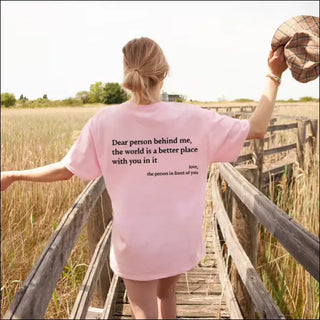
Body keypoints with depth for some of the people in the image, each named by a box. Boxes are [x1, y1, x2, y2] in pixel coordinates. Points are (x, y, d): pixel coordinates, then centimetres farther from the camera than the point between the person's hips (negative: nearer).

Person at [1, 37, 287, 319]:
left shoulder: (105, 121, -14)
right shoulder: (194, 118, -14)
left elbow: (66, 170, -5)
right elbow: (257, 128, -6)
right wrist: (274, 75, 4)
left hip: (135, 244, -2)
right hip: (181, 242, 2)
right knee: (166, 294, 31)